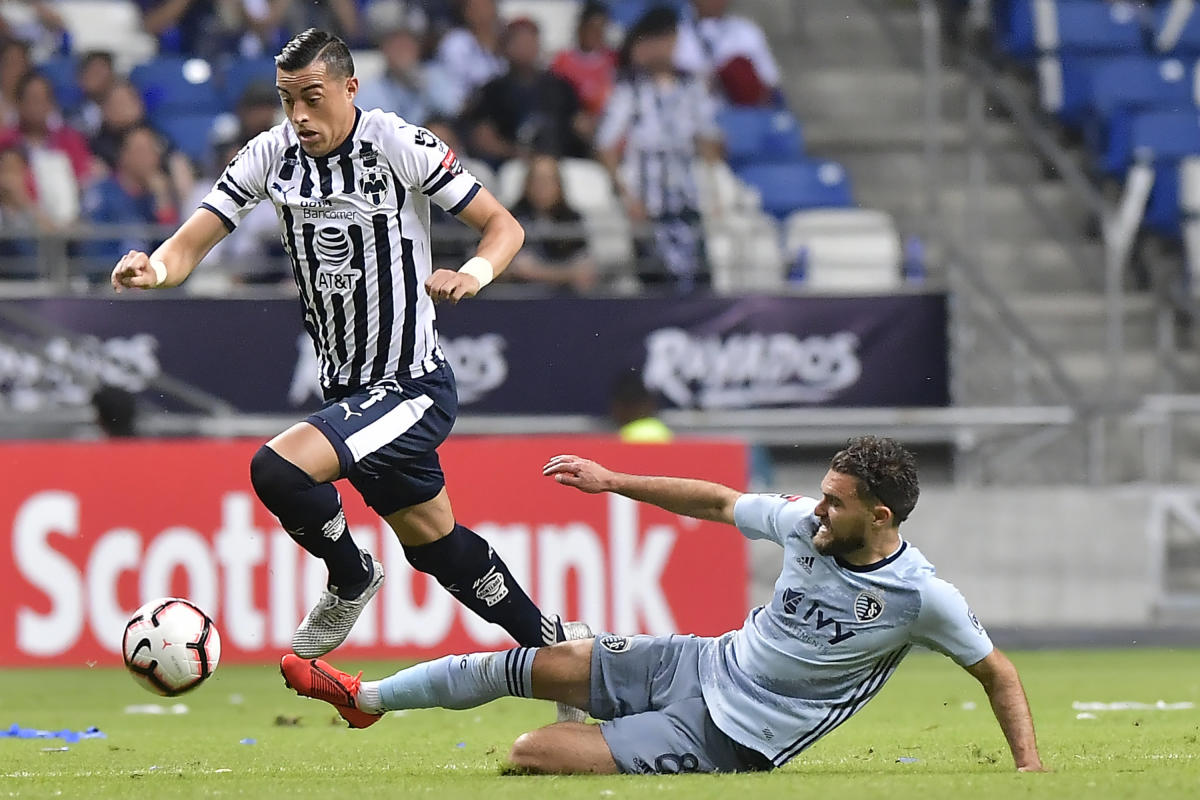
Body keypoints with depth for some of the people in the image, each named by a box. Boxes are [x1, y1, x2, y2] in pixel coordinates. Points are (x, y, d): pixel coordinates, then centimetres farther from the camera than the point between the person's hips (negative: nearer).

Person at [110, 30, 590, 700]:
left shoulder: (400, 144, -15)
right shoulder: (272, 154, -2)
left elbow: (504, 226, -9)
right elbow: (191, 244, -5)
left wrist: (473, 274, -31)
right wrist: (154, 269, -28)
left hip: (414, 386, -7)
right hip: (349, 390, 7)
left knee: (278, 469, -24)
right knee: (436, 542, 15)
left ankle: (351, 580, 2)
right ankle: (555, 646, 32)